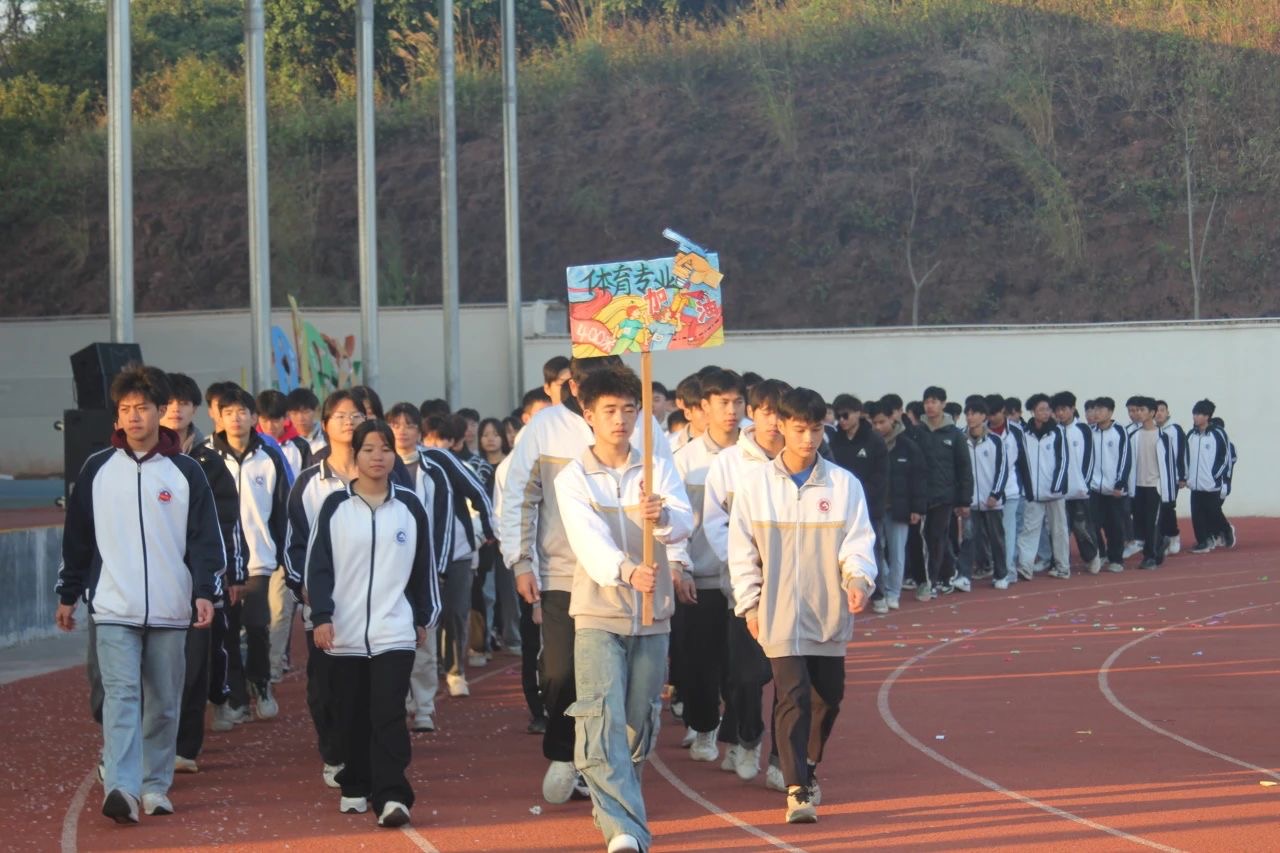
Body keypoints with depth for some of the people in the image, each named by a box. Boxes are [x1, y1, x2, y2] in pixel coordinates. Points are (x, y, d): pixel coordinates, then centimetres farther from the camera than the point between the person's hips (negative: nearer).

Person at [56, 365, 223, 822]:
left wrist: (204, 591, -8)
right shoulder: (97, 470, 6)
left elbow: (205, 538, 3)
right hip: (113, 609, -1)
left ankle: (156, 785, 19)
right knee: (121, 694, -14)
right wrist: (67, 595, 14)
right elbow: (77, 538, 12)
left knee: (164, 703, 7)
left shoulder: (186, 471, 3)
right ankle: (121, 788, -23)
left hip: (170, 611, 1)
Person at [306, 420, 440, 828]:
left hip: (394, 631, -1)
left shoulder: (410, 507, 4)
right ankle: (355, 787, 24)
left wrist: (425, 617, 12)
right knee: (352, 717, 9)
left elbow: (424, 566, 11)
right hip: (345, 633, 1)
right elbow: (318, 565, 1)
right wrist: (321, 617, -7)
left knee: (388, 715, -11)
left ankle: (391, 797, -16)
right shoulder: (335, 507, 2)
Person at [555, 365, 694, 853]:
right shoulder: (573, 479, -3)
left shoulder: (658, 469, 4)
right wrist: (627, 571, -38)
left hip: (652, 613, 3)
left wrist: (663, 516, -37)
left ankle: (612, 801, 33)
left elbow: (685, 523, -13)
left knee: (641, 720, 10)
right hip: (599, 613, -3)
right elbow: (589, 541, -19)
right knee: (603, 720, -15)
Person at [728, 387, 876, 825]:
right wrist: (750, 605, 0)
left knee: (828, 697, 12)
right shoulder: (755, 484, -1)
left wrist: (858, 578, -19)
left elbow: (859, 540, 0)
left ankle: (809, 766, 37)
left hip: (828, 613, 2)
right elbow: (742, 550, 3)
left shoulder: (844, 484, 0)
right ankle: (797, 790, -13)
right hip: (779, 615, -2)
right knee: (793, 696, -13)